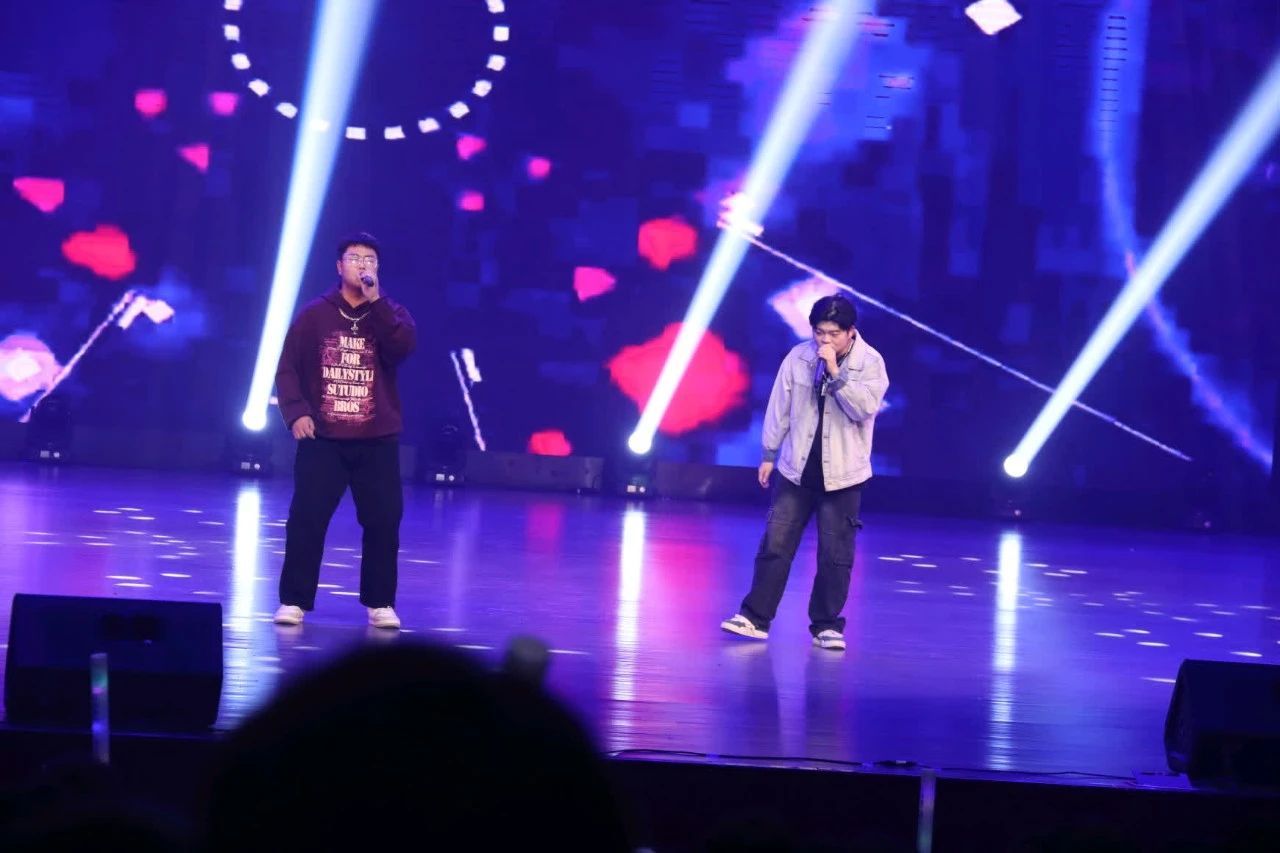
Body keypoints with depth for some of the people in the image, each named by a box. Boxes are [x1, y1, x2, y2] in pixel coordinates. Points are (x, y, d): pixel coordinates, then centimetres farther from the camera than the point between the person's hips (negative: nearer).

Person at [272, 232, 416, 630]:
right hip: (322, 439, -1)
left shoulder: (392, 314, 6)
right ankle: (294, 600, 3)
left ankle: (380, 603, 10)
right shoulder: (314, 314, 3)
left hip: (377, 441, 1)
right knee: (306, 520, -4)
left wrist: (375, 302, -17)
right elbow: (288, 367, 2)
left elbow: (403, 347, -16)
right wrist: (296, 411, -12)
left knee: (383, 522, 0)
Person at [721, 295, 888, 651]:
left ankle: (826, 625, 12)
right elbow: (780, 407, 7)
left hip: (842, 475, -2)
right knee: (775, 544, 1)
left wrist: (835, 372, -25)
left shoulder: (870, 363, -7)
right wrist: (769, 454, 10)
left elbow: (864, 408, -20)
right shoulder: (799, 357, -1)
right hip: (796, 469, 2)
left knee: (835, 555, 1)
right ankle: (755, 617, 7)